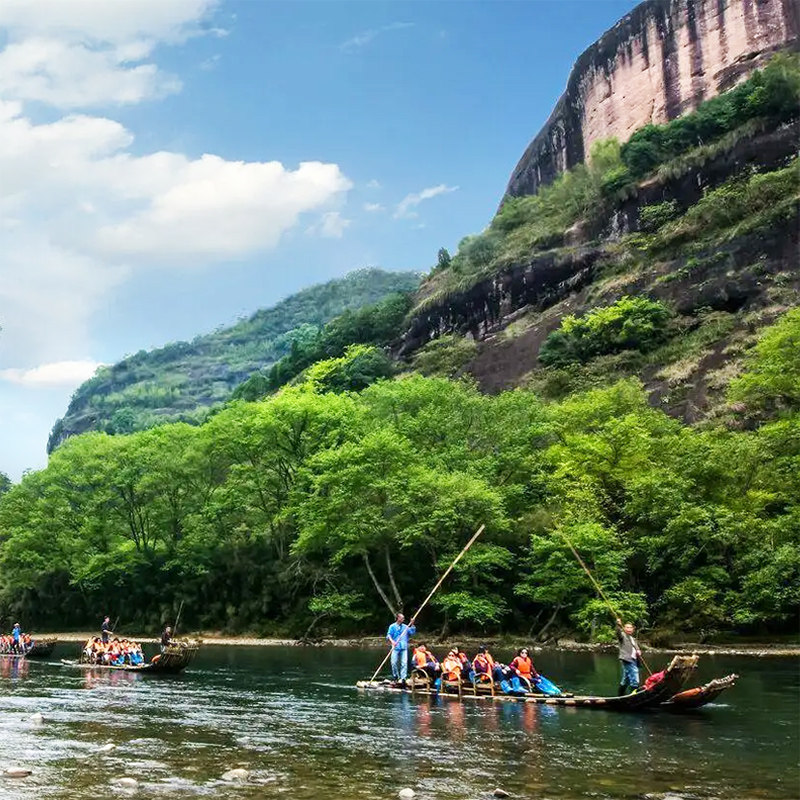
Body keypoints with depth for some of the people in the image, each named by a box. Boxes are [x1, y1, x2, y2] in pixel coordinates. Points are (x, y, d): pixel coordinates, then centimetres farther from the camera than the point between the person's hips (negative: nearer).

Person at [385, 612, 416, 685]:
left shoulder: (405, 627, 15)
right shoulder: (392, 626, 4)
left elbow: (412, 633, 8)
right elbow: (389, 635, -5)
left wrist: (412, 625, -2)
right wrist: (392, 641, -23)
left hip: (404, 647, 2)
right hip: (396, 647, -2)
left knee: (404, 663, -8)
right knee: (394, 662, -4)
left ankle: (403, 678, -7)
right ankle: (396, 677, 14)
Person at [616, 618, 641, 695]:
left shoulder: (633, 639, 27)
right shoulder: (623, 636, 2)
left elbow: (637, 648, 23)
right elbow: (618, 632, -21)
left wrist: (638, 652, -2)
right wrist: (618, 625, -42)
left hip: (634, 661, 9)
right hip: (627, 660, -9)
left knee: (625, 681, 16)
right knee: (635, 681, -16)